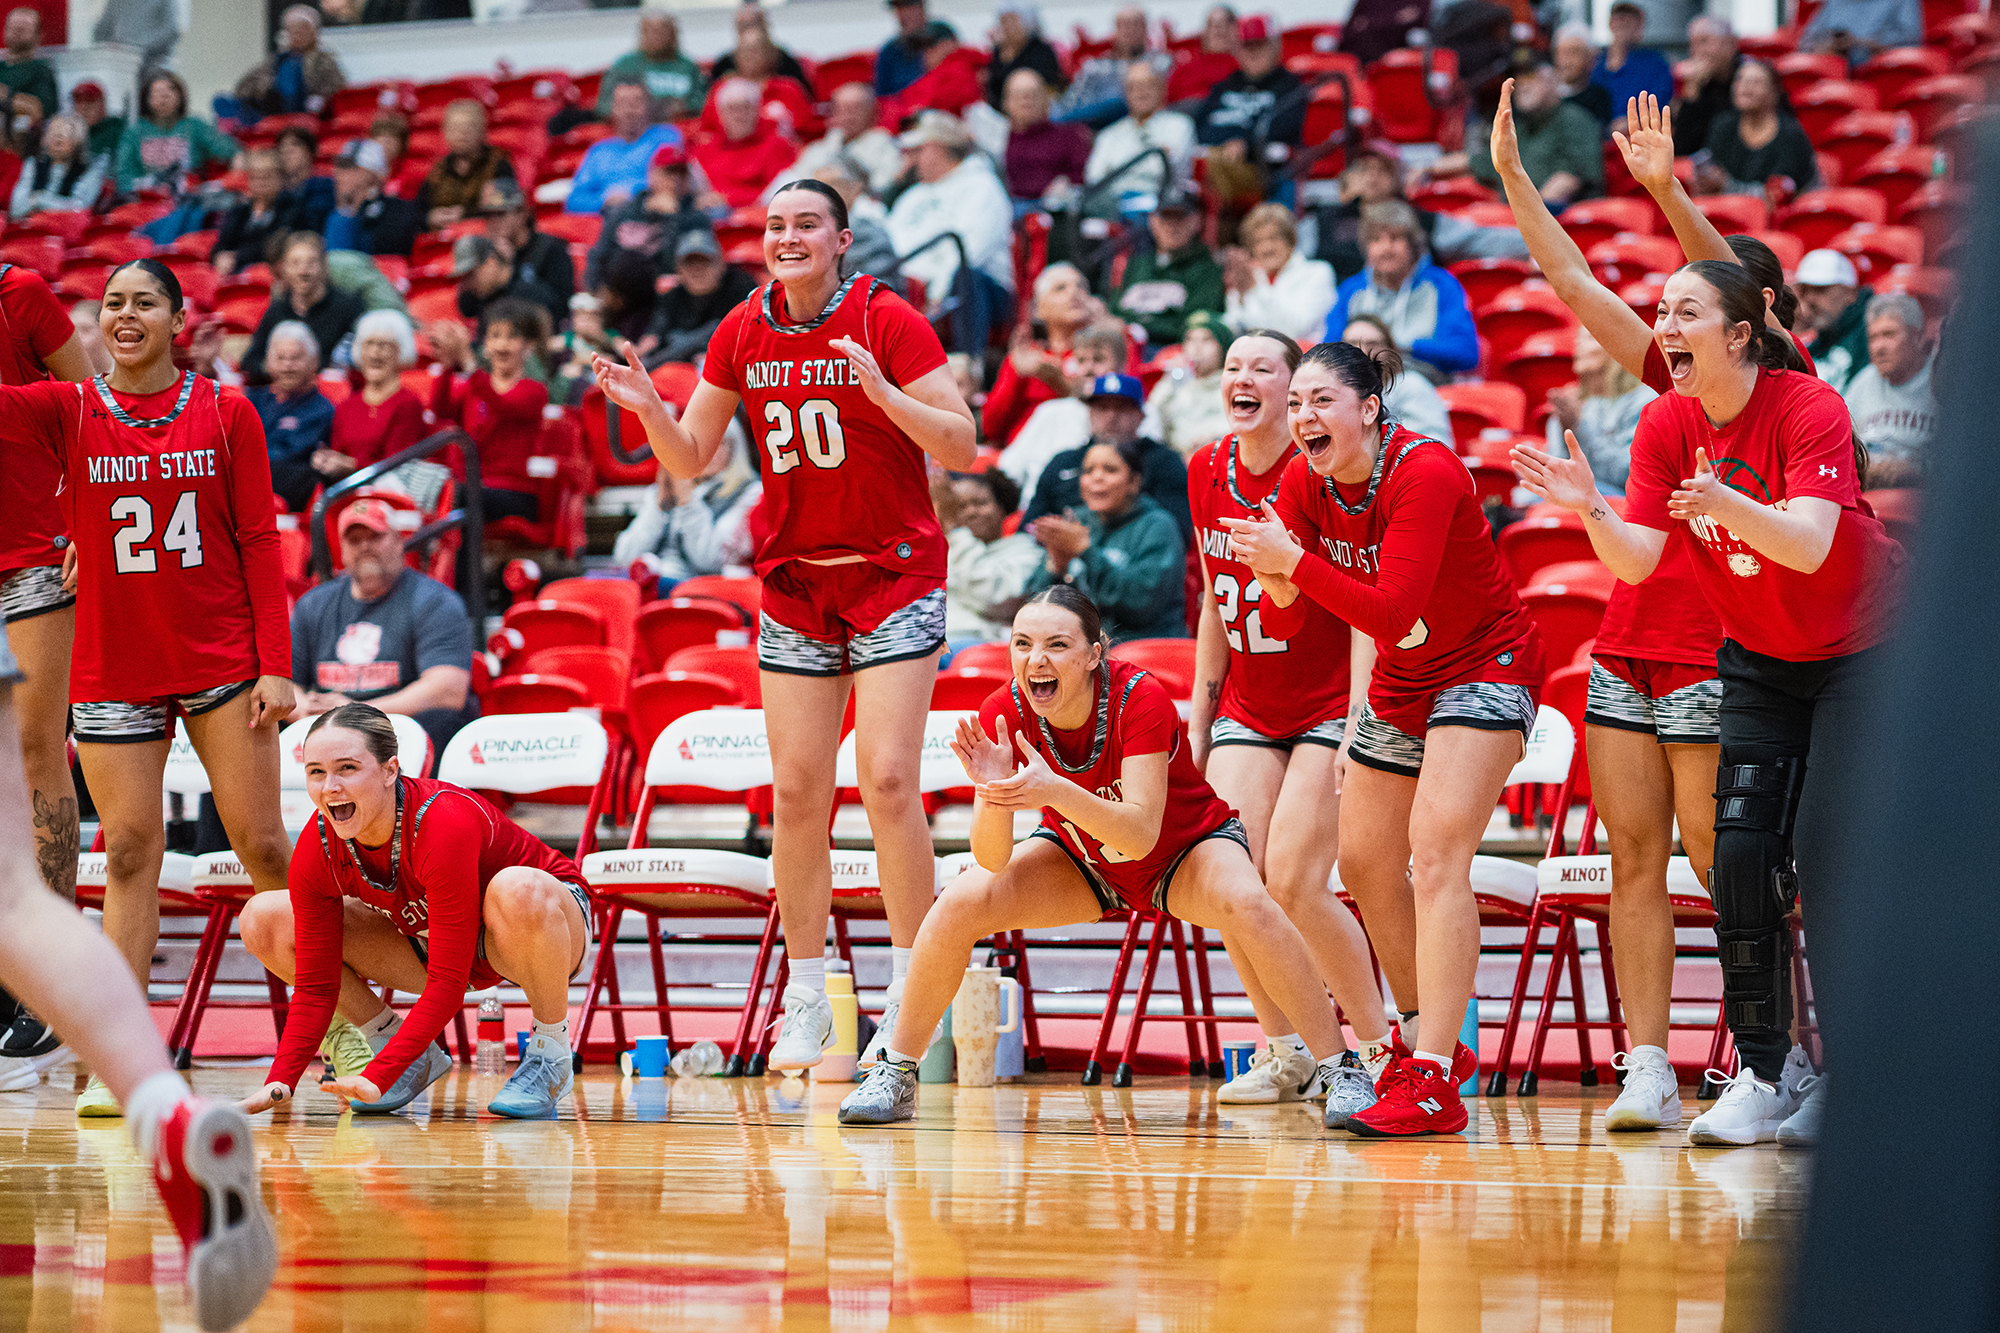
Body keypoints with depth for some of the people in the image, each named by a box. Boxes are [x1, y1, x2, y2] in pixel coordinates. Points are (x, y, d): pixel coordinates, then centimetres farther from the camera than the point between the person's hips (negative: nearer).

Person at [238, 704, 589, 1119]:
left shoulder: (443, 828, -36)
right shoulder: (316, 850, -19)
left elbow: (447, 984, -35)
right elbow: (315, 987, -12)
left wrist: (377, 1077, -41)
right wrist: (280, 1082, -27)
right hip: (427, 940, 6)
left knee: (519, 891, -44)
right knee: (264, 921, -10)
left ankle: (551, 1051, -17)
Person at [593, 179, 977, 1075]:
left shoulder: (887, 321, -10)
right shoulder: (744, 333, 3)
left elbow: (962, 446, -11)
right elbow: (689, 459, 9)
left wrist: (881, 391, -27)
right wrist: (646, 406, -11)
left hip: (894, 574, -4)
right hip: (794, 580, 4)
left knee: (887, 780, -12)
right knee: (797, 792, 1)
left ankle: (911, 999, -6)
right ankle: (806, 1003, 9)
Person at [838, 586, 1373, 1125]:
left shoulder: (1140, 698, -33)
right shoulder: (1002, 714, -24)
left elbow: (1142, 834, -40)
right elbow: (993, 860, -27)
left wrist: (1056, 792, -55)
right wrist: (994, 793, -47)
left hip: (1185, 853, -3)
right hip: (1083, 864, 3)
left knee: (1245, 904, -34)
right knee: (958, 905, -18)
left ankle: (1338, 1072, -24)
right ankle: (896, 1075, 0)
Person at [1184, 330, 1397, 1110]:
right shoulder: (1206, 474, 5)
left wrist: (1359, 720, -23)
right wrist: (1198, 716, 13)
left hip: (1327, 707, -6)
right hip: (1247, 711, 6)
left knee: (1293, 880, -15)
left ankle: (1378, 1048, 0)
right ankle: (1285, 1055, 6)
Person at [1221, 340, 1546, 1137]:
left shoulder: (1425, 474, -27)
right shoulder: (1305, 484, -6)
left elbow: (1392, 609, -34)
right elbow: (1284, 624, -7)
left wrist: (1296, 562, -41)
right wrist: (1275, 581, -28)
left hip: (1486, 668, -8)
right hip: (1401, 682, 8)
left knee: (1437, 854, -22)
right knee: (1364, 864, 11)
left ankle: (1434, 1083, -26)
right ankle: (1427, 1043, 29)